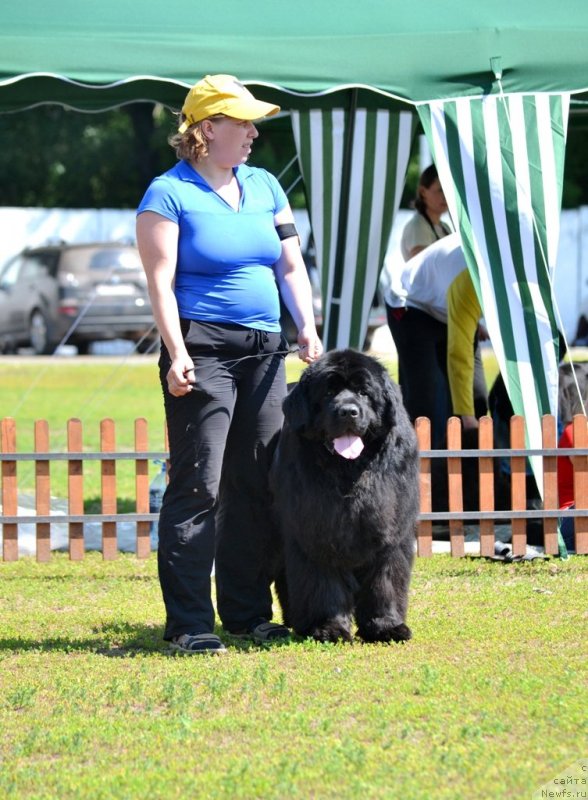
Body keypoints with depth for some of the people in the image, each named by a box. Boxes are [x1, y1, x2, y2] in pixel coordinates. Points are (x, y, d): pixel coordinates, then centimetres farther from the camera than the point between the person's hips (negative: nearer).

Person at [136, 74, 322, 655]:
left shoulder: (264, 187, 15)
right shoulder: (169, 193, -4)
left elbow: (290, 265, 15)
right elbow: (160, 281, -10)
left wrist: (307, 325, 0)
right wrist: (177, 355, -19)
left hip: (264, 351, 7)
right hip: (203, 351, -7)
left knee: (257, 486, 8)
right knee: (198, 486, -8)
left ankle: (247, 612, 16)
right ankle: (187, 623, -6)